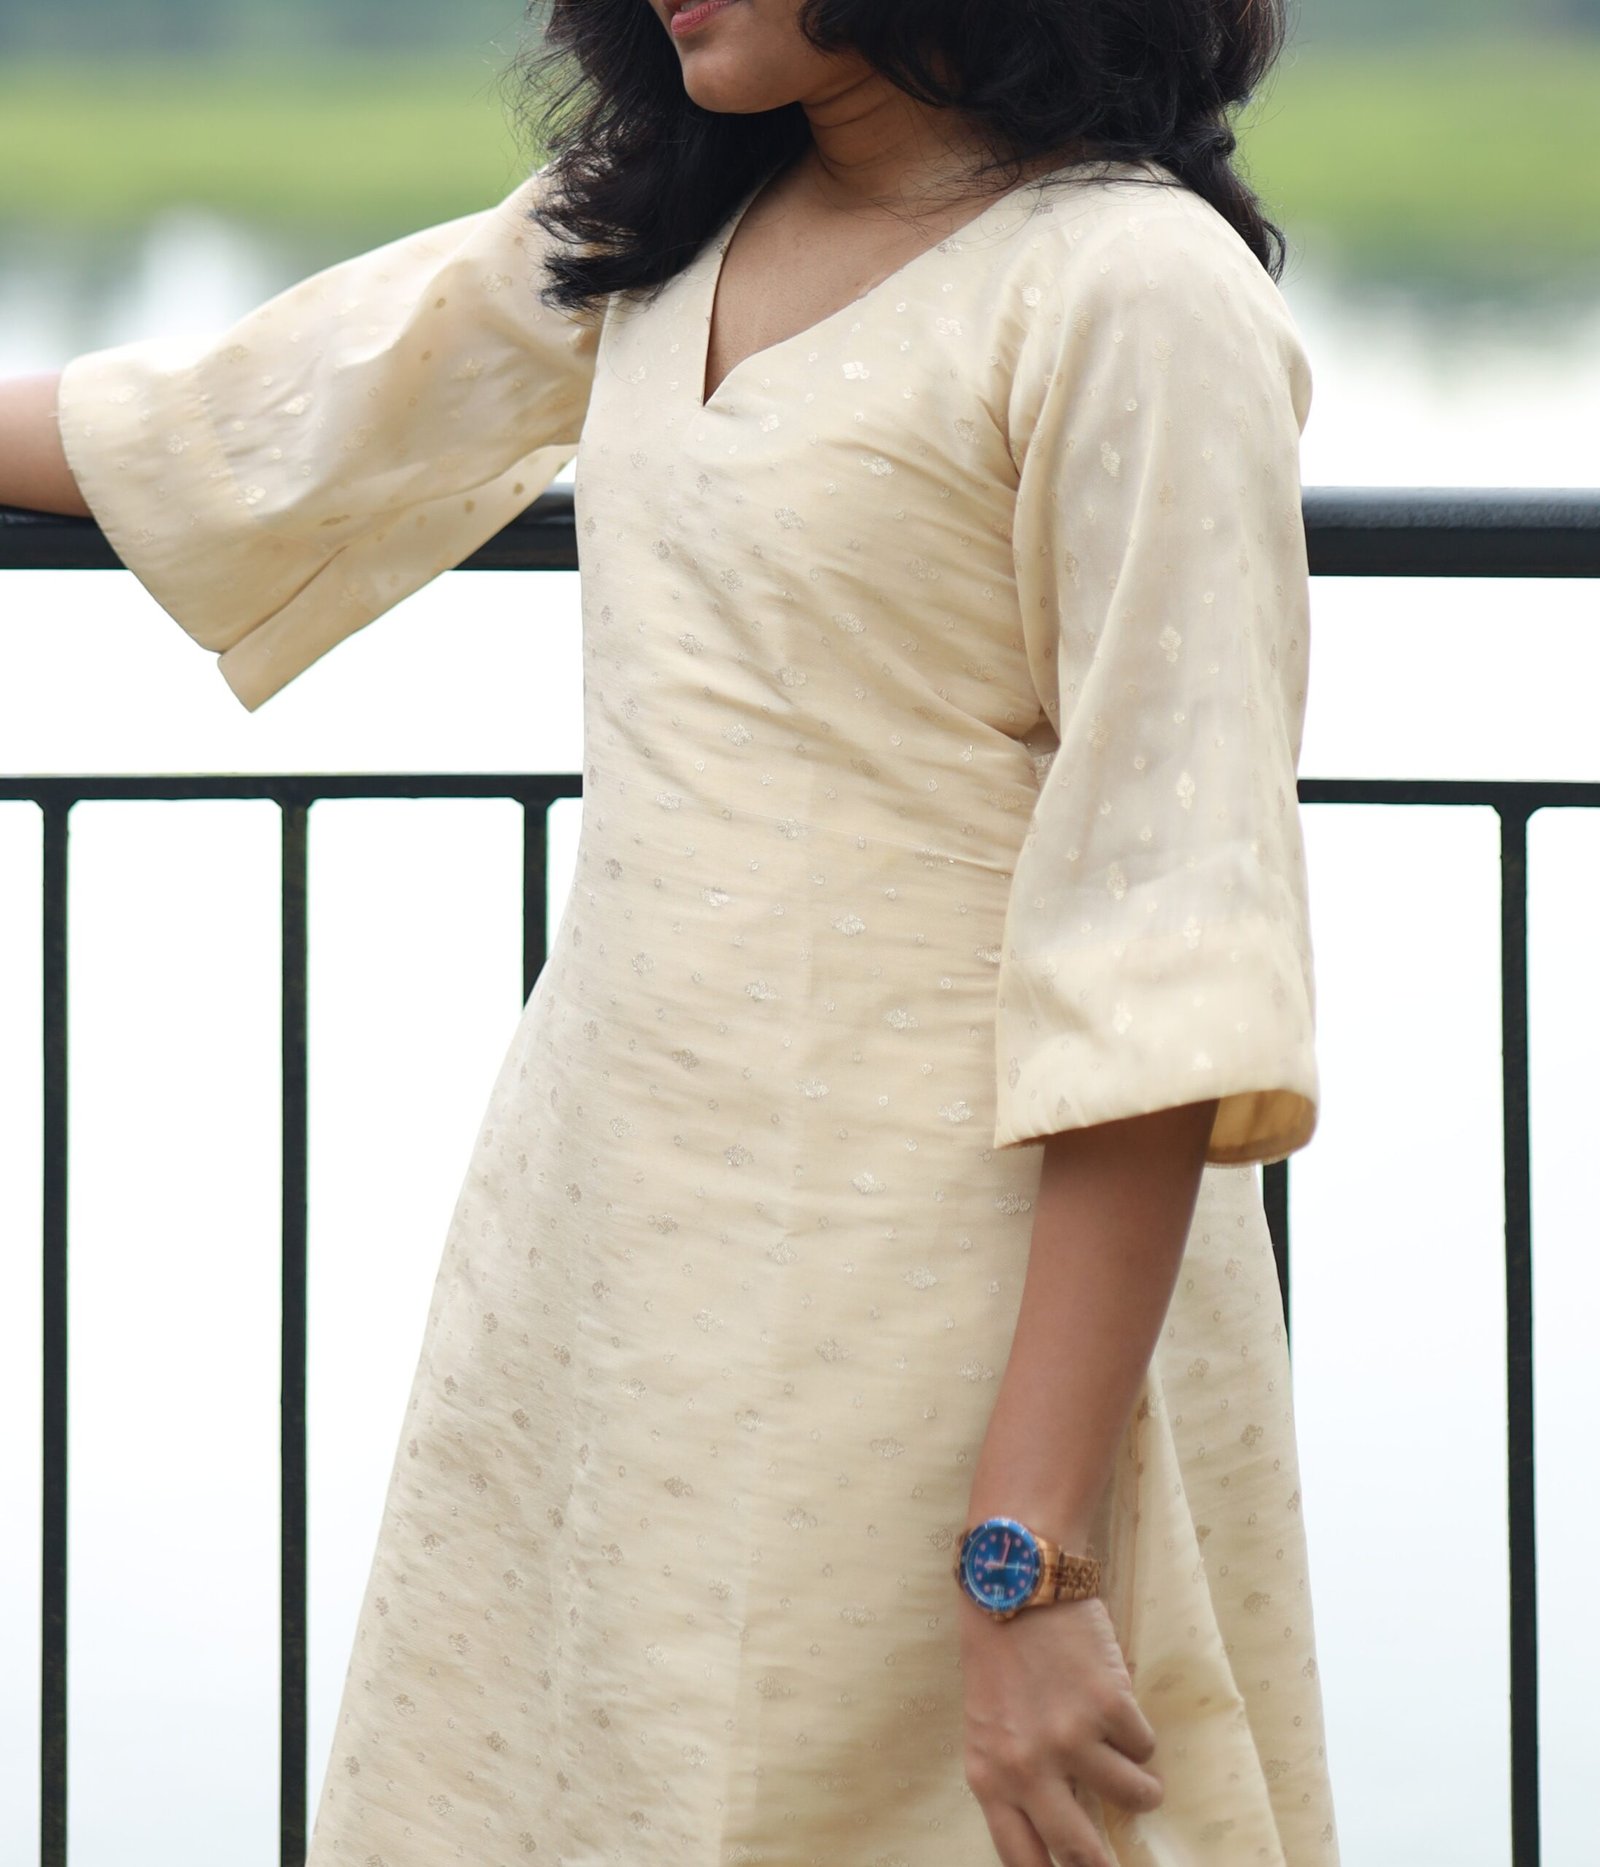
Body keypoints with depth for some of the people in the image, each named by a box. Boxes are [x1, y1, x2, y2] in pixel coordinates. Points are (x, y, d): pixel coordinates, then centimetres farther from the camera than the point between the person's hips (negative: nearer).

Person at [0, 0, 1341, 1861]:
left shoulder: (1132, 293, -15)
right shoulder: (659, 227, 9)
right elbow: (276, 410, 24)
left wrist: (1027, 1555, -22)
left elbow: (1161, 972, -19)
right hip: (597, 1243, 8)